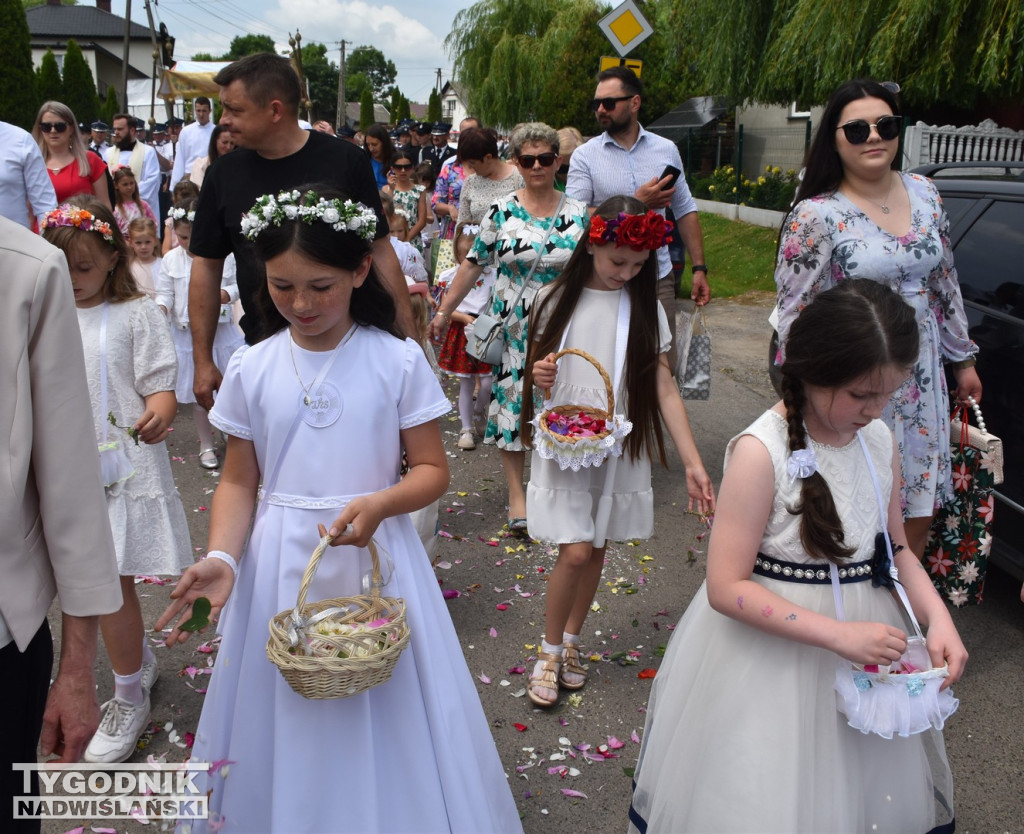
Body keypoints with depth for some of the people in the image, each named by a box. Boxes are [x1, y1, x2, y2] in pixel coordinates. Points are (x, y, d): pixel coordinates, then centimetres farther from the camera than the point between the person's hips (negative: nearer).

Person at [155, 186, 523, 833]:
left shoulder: (399, 361, -7)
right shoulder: (251, 371, -1)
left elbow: (432, 470, -4)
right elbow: (239, 482, 4)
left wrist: (378, 504, -23)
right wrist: (221, 558, -12)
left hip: (375, 555, -2)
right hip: (280, 564, 2)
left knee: (382, 718, 7)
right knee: (283, 717, 12)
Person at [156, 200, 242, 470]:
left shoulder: (224, 255, -5)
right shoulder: (171, 260, -2)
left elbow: (238, 283, 2)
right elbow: (165, 293, 2)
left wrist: (227, 294, -19)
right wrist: (161, 308, -18)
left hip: (221, 331, 0)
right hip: (188, 334, 0)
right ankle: (206, 445, 23)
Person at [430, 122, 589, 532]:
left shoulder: (577, 213, 1)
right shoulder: (502, 212, -1)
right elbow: (473, 264, 3)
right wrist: (444, 311, 4)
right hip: (513, 328, -1)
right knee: (512, 401, 2)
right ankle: (516, 494, 13)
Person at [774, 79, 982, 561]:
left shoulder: (924, 193, 6)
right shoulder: (816, 215, -12)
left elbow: (945, 283, 14)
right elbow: (794, 312, -12)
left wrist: (963, 359, 17)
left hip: (921, 378, 6)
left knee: (919, 512, 13)